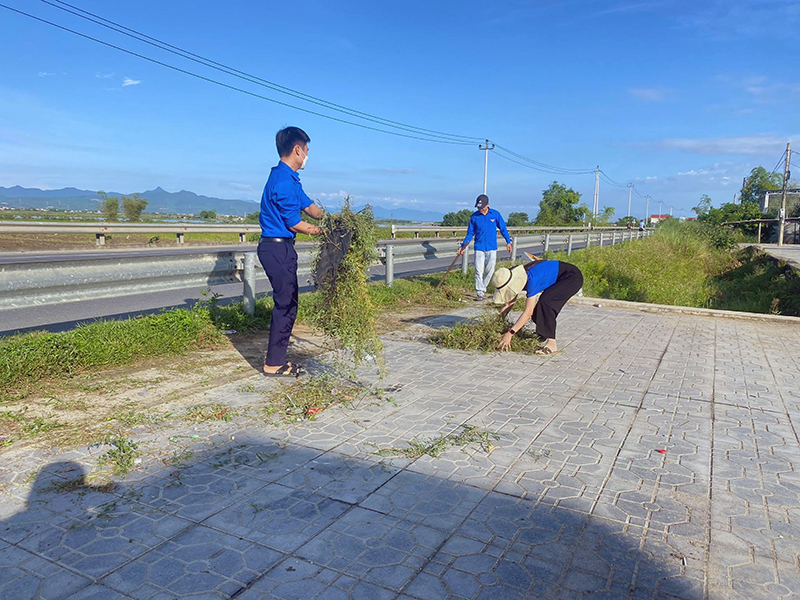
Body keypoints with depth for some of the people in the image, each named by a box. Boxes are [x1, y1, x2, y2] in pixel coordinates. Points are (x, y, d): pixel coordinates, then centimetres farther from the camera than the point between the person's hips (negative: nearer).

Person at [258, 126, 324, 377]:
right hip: (278, 248, -10)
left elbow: (309, 206, 19)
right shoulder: (283, 182, -18)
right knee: (286, 304, -4)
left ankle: (276, 359, 23)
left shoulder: (289, 178, 15)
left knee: (287, 303, 14)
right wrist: (321, 231, -1)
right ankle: (274, 364, 6)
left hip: (278, 247, 10)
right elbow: (295, 224, -14)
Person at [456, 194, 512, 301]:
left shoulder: (495, 214, -2)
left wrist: (508, 242, 7)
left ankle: (482, 289, 23)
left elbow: (503, 228, 9)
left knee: (490, 271, 6)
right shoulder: (474, 216, -2)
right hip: (479, 248, -1)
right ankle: (480, 293, -2)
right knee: (478, 271, -6)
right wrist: (463, 246, -3)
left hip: (492, 248, 1)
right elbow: (470, 234, 5)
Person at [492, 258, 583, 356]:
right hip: (559, 279, 9)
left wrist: (510, 333, -35)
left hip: (573, 277, -9)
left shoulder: (531, 279, -32)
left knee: (545, 302, -25)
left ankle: (551, 344, -25)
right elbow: (508, 304, 5)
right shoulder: (515, 278, -7)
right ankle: (543, 335, 28)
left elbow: (528, 312, -34)